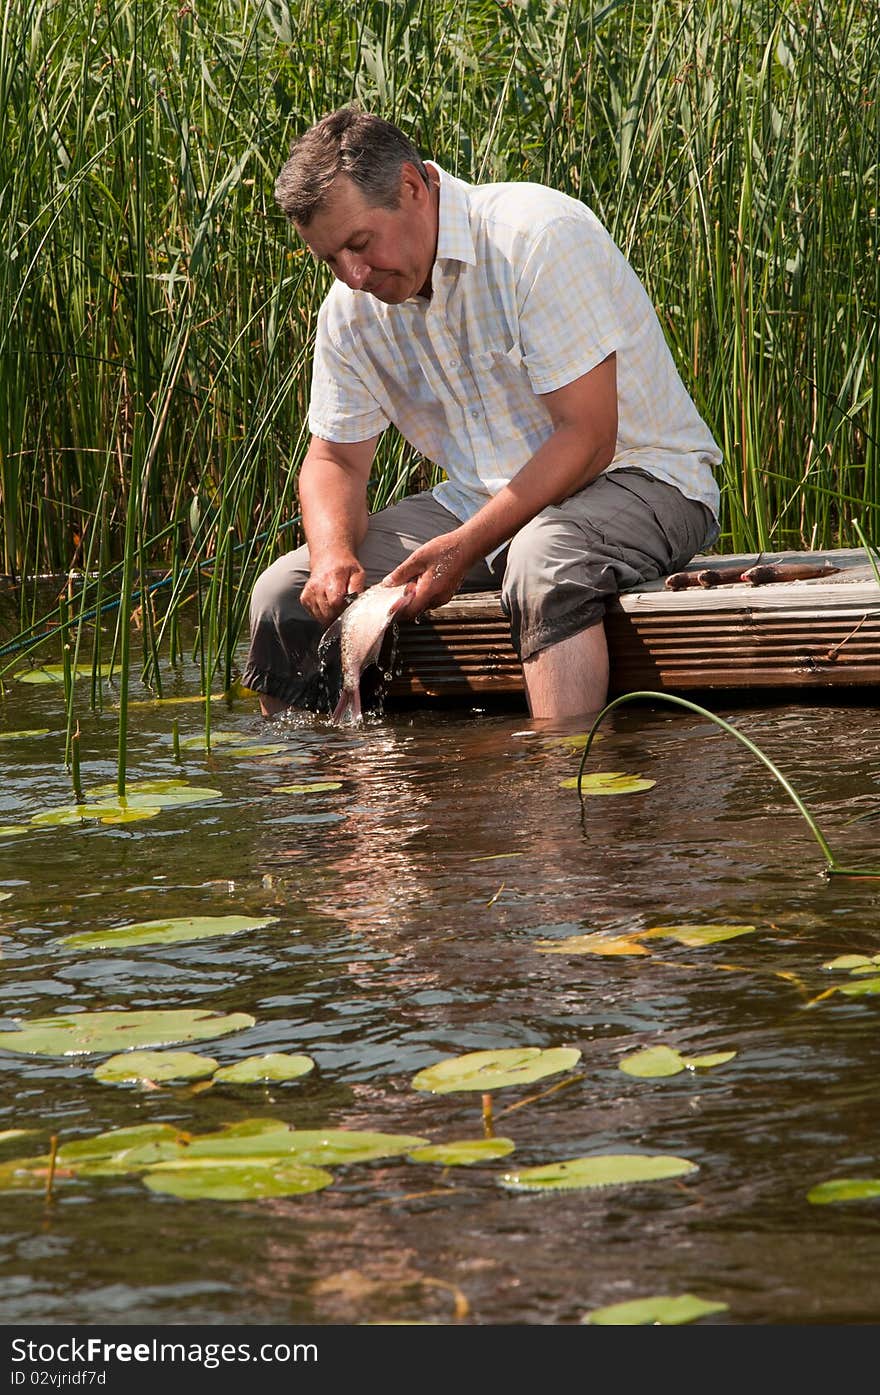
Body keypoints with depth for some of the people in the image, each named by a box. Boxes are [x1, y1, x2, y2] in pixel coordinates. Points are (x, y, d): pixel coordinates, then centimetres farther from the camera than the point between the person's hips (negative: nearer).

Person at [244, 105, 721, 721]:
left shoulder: (541, 236, -21)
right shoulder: (351, 308, 1)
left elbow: (587, 438, -23)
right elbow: (336, 459, 9)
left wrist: (464, 548, -28)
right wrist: (334, 554, -14)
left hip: (636, 476, -6)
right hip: (484, 501, 7)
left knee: (545, 558, -41)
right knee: (287, 593, -7)